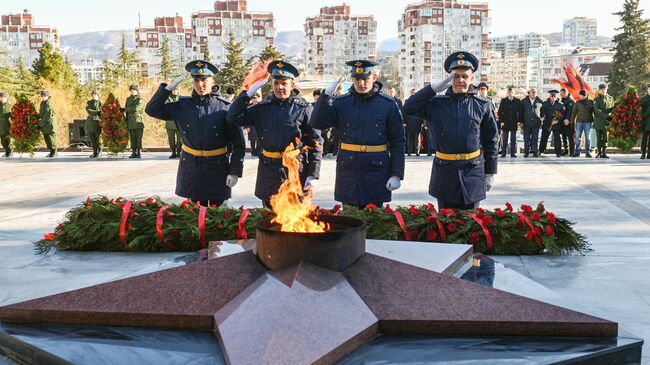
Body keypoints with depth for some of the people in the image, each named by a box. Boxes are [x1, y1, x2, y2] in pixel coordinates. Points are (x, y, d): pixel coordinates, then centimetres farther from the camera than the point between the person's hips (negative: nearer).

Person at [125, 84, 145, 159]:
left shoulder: (140, 99, -1)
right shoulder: (128, 99, 18)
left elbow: (136, 108, -15)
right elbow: (126, 109, 21)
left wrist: (126, 109, -5)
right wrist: (126, 120, 13)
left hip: (138, 121, -5)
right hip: (131, 122, 5)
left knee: (139, 138, -6)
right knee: (133, 138, 5)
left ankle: (139, 153, -2)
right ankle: (134, 152, 9)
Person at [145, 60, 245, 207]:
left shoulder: (224, 107, -6)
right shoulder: (183, 105, 3)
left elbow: (238, 143, -4)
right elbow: (152, 109, 6)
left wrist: (235, 172, -7)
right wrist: (169, 87, -4)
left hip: (218, 168, -2)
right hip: (191, 168, 2)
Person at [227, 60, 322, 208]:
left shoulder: (303, 109, -3)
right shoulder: (262, 108, 6)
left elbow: (316, 143, -2)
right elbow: (233, 118, 0)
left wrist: (313, 175, -7)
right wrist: (249, 92, -4)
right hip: (269, 172, 3)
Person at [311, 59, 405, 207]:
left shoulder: (388, 104, 0)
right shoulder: (341, 103, 4)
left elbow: (398, 143, 1)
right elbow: (317, 123, -8)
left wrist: (396, 174, -5)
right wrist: (327, 94, -15)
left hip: (377, 170, -1)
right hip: (348, 170, 1)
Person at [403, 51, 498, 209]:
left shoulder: (483, 106, 2)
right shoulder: (436, 103, 2)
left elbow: (491, 141, 6)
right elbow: (409, 107, -10)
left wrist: (490, 173, 5)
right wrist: (436, 87, -13)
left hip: (473, 173, 0)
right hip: (444, 173, 0)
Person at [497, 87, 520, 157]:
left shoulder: (517, 101, 6)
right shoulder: (503, 101, 3)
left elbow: (520, 111, 8)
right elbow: (500, 112, 1)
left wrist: (519, 121, -1)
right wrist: (501, 121, -7)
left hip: (514, 123, 1)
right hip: (505, 123, -1)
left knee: (513, 139, 4)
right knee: (504, 139, 3)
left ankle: (513, 153, 8)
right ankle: (503, 153, 8)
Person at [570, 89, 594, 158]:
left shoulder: (590, 102, 4)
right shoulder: (577, 103, 8)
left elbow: (594, 111, 5)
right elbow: (574, 112, 9)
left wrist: (593, 121, -2)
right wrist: (572, 121, 2)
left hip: (588, 122, -1)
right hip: (579, 121, 1)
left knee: (587, 138, 2)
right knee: (577, 137, -2)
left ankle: (587, 152, 8)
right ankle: (577, 152, 2)